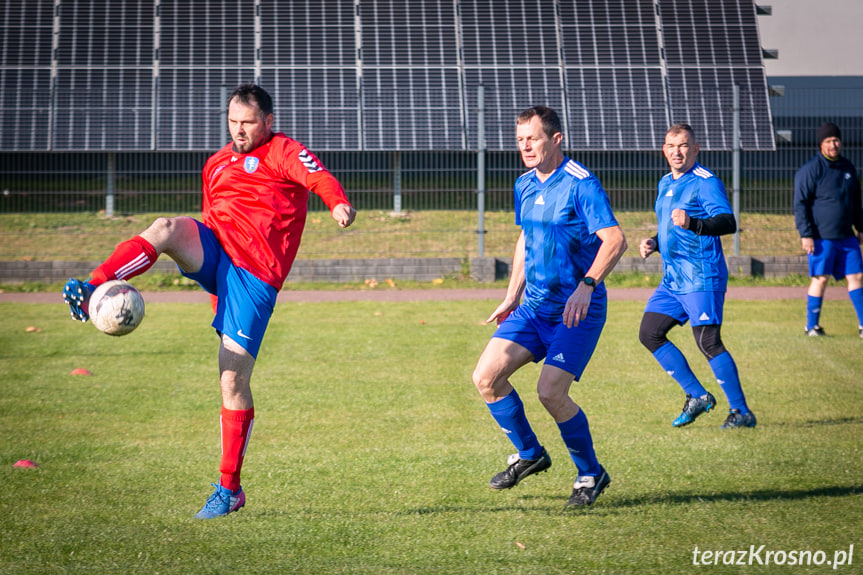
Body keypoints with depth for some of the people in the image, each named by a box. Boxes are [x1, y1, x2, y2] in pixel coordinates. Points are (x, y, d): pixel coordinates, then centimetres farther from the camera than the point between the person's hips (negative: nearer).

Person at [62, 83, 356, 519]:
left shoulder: (281, 152, 3)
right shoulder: (216, 164, 24)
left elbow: (316, 175, -18)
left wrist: (338, 203, -41)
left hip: (255, 271, -5)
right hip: (214, 251, 5)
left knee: (233, 379, -9)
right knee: (166, 229, -28)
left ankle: (230, 488, 2)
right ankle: (92, 290, -43)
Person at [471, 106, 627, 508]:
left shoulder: (581, 184, -16)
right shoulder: (524, 185, 9)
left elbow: (615, 240, -24)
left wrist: (586, 286, -36)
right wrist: (512, 297, 20)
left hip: (577, 311, -7)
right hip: (533, 307, 7)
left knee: (550, 392, -17)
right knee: (486, 377, -4)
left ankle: (592, 474, 5)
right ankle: (529, 454, 17)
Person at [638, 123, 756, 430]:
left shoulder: (706, 182, -12)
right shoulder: (665, 184, 16)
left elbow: (728, 222, -25)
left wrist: (692, 223, -41)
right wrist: (653, 243, 10)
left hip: (701, 277, -9)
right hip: (673, 278, 9)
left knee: (708, 342, -12)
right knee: (649, 333, 6)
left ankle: (742, 412, -3)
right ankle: (698, 396, 14)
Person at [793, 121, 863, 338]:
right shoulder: (811, 170, -8)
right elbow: (800, 204, -10)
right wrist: (805, 234, -15)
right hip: (821, 237, -6)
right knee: (820, 279, -3)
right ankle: (812, 325, 9)